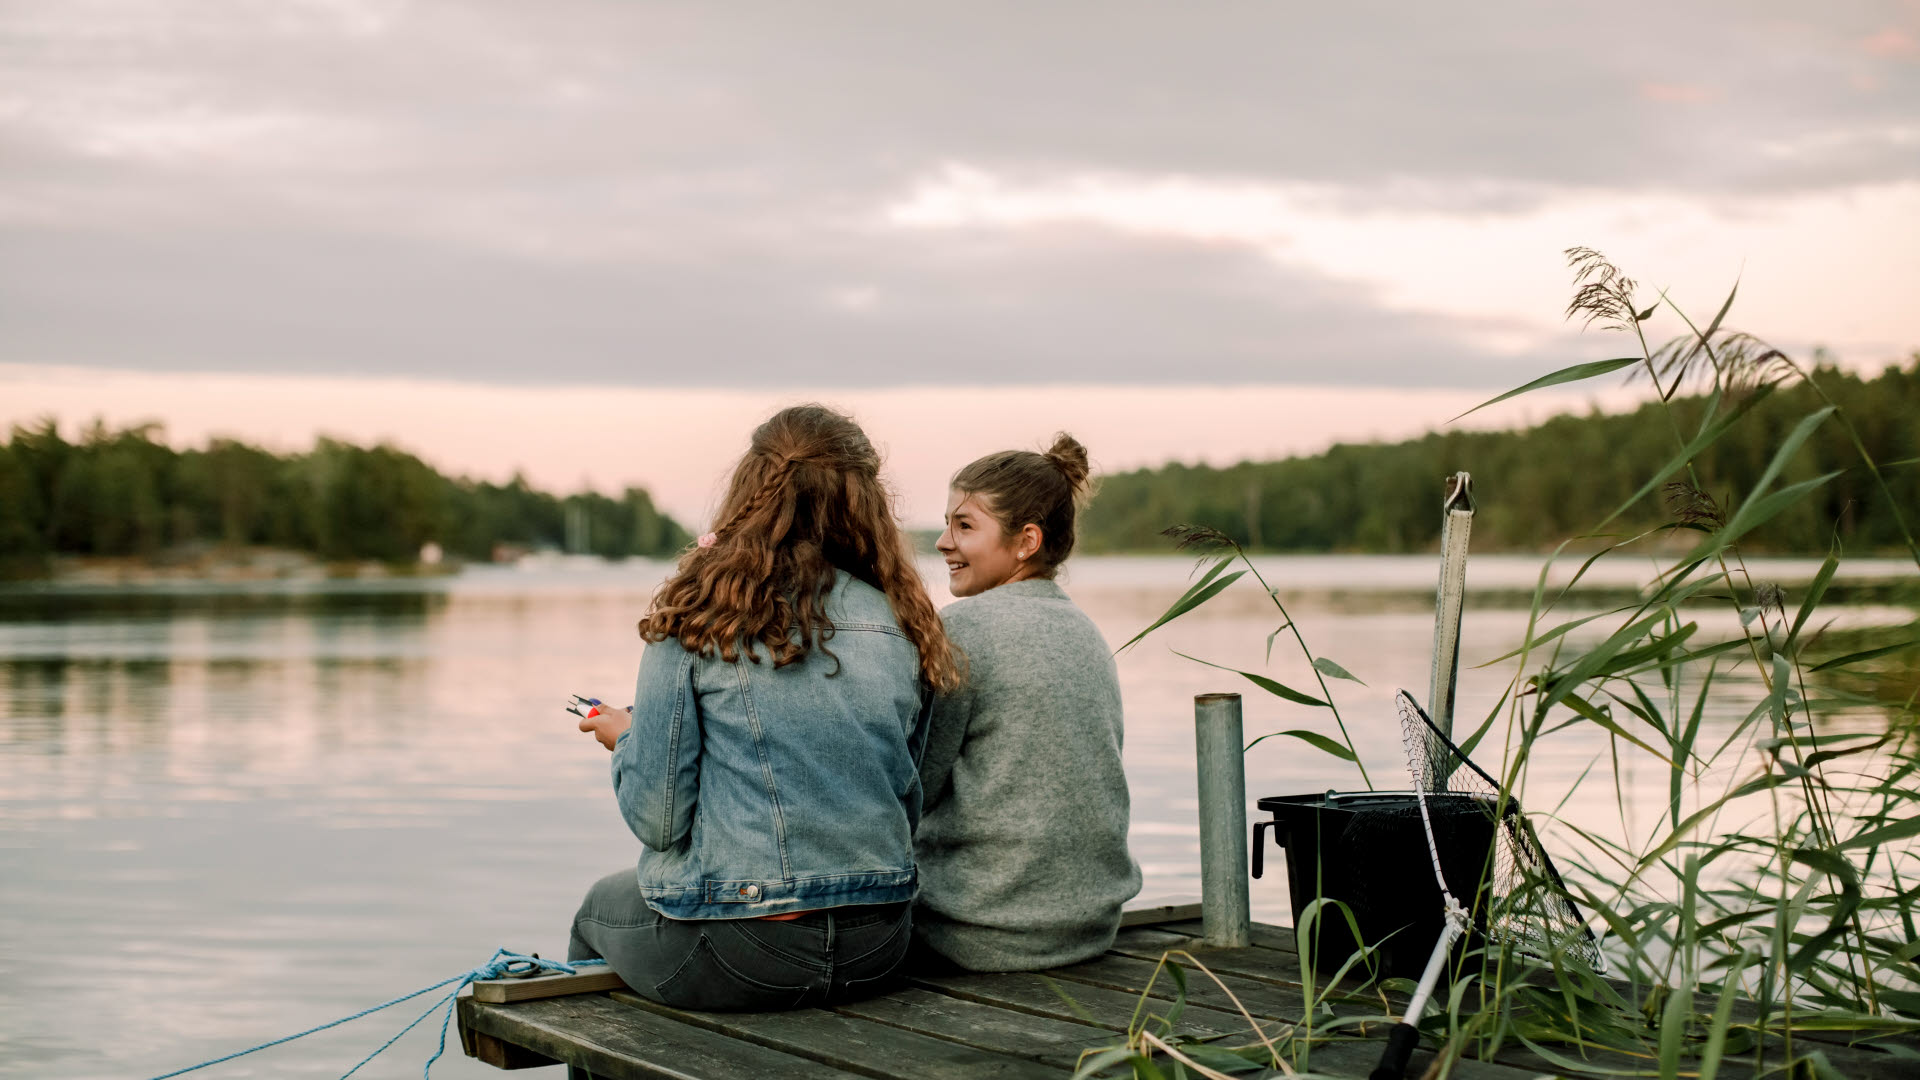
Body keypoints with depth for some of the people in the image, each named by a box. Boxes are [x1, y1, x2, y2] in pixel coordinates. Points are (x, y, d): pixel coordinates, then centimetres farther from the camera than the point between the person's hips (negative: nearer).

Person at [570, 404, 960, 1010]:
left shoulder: (699, 616, -11)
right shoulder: (903, 626, 1)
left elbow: (656, 817, -10)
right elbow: (907, 807, 8)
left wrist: (624, 738, 9)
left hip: (741, 950, -5)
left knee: (601, 905, 29)